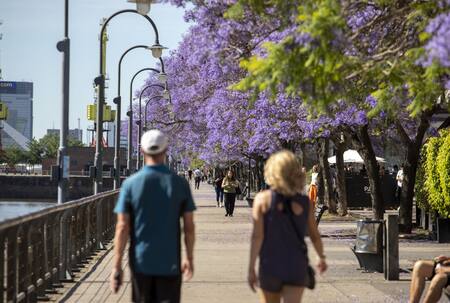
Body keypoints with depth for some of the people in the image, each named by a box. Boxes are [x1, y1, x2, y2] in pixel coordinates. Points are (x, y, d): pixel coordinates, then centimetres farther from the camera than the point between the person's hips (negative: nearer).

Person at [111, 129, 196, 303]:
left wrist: (116, 266, -4)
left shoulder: (130, 184, -5)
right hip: (170, 264, -1)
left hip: (141, 263, 1)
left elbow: (123, 228, -7)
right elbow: (189, 227, 0)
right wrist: (189, 258, 12)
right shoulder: (180, 184, -3)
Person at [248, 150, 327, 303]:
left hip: (269, 267, 0)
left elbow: (257, 236, -12)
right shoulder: (304, 202, -1)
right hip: (297, 267, 0)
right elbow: (315, 236, 7)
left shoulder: (263, 199, -7)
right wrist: (321, 257, 26)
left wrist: (251, 268, -7)